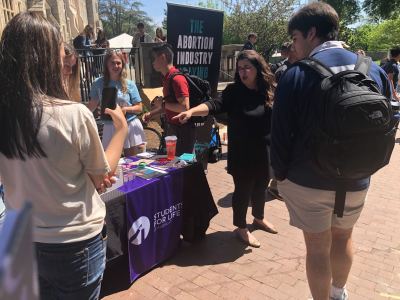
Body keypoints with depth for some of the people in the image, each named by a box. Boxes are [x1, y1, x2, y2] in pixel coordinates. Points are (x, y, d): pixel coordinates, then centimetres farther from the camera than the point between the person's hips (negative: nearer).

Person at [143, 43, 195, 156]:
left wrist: (163, 103, -18)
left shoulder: (176, 78, -19)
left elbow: (184, 107, -28)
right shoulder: (167, 78, 11)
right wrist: (151, 113, 11)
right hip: (172, 128, 10)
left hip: (182, 131, -10)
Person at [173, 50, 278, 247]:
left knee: (260, 185, 19)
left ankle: (259, 218, 43)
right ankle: (241, 228, 25)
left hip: (264, 151, 4)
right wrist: (192, 111, -41)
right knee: (243, 188, 5)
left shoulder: (268, 91, 0)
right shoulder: (234, 91, -10)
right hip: (241, 153, -4)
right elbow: (215, 105, -25)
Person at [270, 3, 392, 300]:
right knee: (343, 236, 27)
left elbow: (281, 135, -14)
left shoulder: (296, 75, -15)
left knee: (318, 246, 12)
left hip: (307, 181, -5)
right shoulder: (375, 70, 0)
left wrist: (281, 173, 2)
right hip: (356, 180, 5)